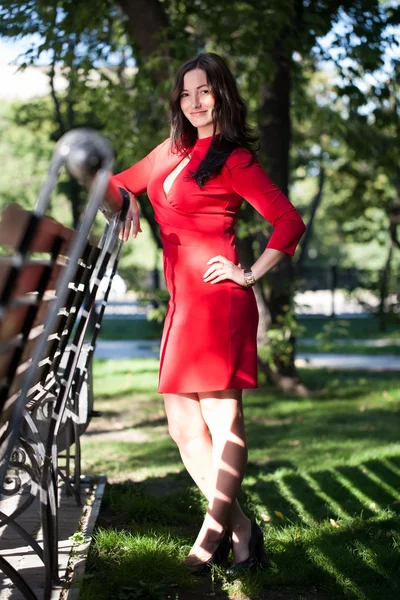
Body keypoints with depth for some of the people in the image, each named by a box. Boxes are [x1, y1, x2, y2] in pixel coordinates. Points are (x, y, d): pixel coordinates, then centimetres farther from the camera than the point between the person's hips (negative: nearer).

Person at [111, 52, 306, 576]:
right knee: (183, 424, 8)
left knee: (222, 419, -5)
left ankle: (213, 534, 0)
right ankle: (240, 528, 13)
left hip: (216, 296, -9)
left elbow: (291, 222, -9)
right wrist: (127, 201, 13)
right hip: (182, 299, 9)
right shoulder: (173, 151, 18)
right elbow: (125, 180, 33)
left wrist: (251, 274, -9)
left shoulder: (234, 159, -3)